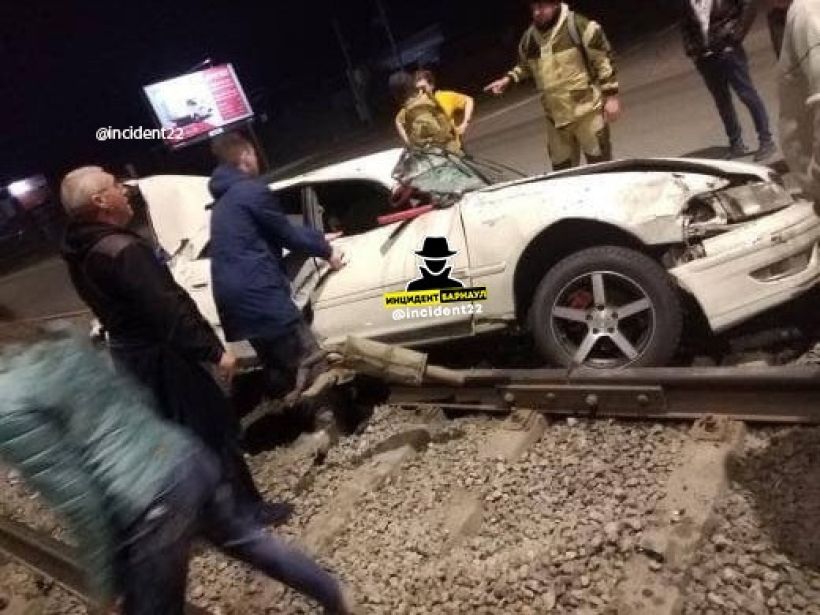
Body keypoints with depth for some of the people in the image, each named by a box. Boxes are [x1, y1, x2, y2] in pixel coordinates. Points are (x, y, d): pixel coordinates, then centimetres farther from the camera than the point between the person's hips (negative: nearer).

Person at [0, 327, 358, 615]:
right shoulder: (61, 342, 8)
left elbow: (79, 502, -17)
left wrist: (105, 586, -6)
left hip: (149, 507, -8)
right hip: (186, 457, 8)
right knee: (248, 539, 29)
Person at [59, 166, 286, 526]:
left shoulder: (80, 250, 4)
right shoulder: (122, 250, -28)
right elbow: (168, 309, -30)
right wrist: (214, 351, -26)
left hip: (130, 351, 10)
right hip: (159, 355, -10)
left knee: (180, 427, 24)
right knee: (214, 427, 2)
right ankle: (247, 508, 13)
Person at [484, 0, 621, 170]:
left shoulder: (580, 26, -12)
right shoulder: (529, 37, 5)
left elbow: (604, 61, -9)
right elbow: (525, 66, 24)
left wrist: (610, 96, -10)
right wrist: (508, 79, 5)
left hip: (587, 109, -5)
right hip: (555, 116, 5)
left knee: (600, 162, 6)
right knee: (561, 167, 16)